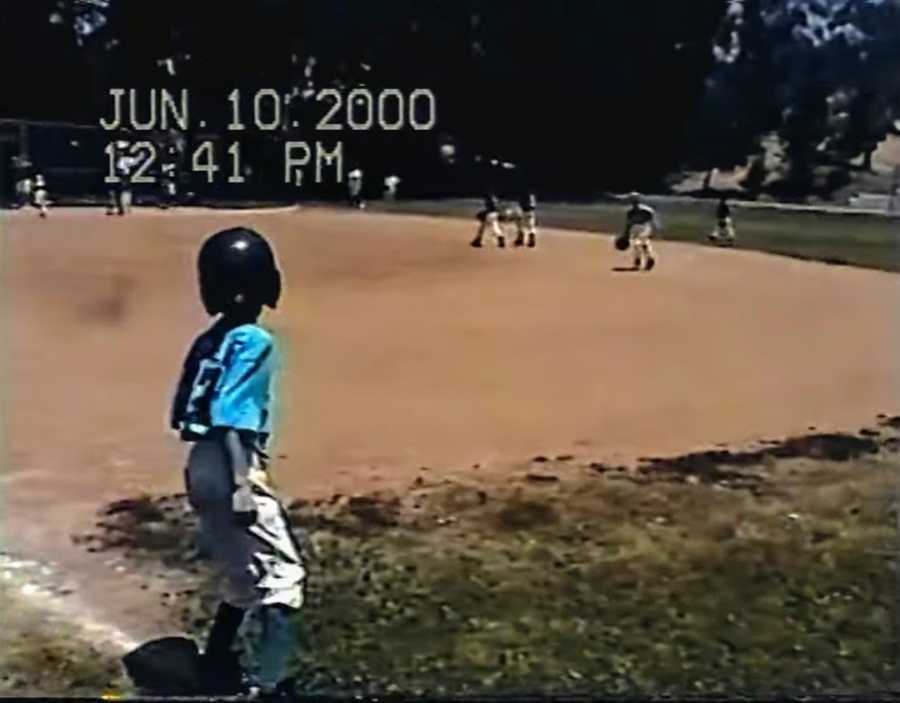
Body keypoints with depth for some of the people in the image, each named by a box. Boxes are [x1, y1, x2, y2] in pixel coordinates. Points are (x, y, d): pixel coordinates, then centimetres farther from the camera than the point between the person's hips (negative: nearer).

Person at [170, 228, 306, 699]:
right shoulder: (253, 341, -15)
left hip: (203, 468, 9)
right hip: (229, 471, -9)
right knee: (282, 573, 2)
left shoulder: (210, 340, 9)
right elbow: (231, 421, -22)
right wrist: (243, 488, -22)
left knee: (247, 573, 23)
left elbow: (196, 411, 11)